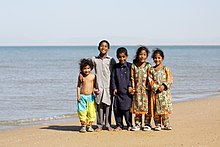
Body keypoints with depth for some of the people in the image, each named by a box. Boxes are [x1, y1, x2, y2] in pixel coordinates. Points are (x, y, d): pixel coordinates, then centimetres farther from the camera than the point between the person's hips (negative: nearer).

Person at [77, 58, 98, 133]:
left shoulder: (93, 76, 0)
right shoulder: (81, 76, 0)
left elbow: (93, 86, 10)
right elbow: (78, 86, 8)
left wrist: (95, 90, -12)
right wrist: (78, 95, 0)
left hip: (90, 96, 1)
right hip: (82, 96, -1)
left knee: (91, 111, 1)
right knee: (82, 111, -3)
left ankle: (89, 125, 14)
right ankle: (83, 126, 9)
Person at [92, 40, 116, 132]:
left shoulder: (111, 60, 4)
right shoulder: (94, 60, 8)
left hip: (108, 86, -1)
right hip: (98, 86, 1)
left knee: (108, 105, -1)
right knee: (99, 105, 1)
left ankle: (108, 124, 6)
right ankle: (100, 125, 6)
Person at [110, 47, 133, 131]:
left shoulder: (130, 66, 2)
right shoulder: (115, 67, 10)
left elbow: (131, 78, 0)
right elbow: (113, 78, 8)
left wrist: (130, 86, -12)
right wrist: (114, 88, -1)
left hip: (127, 92, -3)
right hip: (118, 92, 3)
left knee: (127, 109, -6)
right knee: (117, 109, 3)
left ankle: (129, 125, 6)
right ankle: (119, 125, 14)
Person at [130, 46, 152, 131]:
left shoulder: (148, 66, 1)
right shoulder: (133, 66, 5)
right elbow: (132, 78, 6)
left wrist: (148, 87, -8)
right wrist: (133, 87, -2)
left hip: (146, 89, -2)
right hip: (137, 89, 2)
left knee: (147, 107, 0)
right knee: (137, 107, 5)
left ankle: (147, 124, 8)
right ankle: (137, 124, 13)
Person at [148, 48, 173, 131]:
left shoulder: (166, 69, 4)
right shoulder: (151, 70, 6)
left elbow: (169, 80, -1)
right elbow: (150, 81, 0)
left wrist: (164, 86, -15)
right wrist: (157, 88, -13)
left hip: (165, 91, -1)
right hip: (155, 92, 1)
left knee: (165, 108, -3)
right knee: (156, 109, 0)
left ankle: (166, 124, 4)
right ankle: (157, 125, 7)